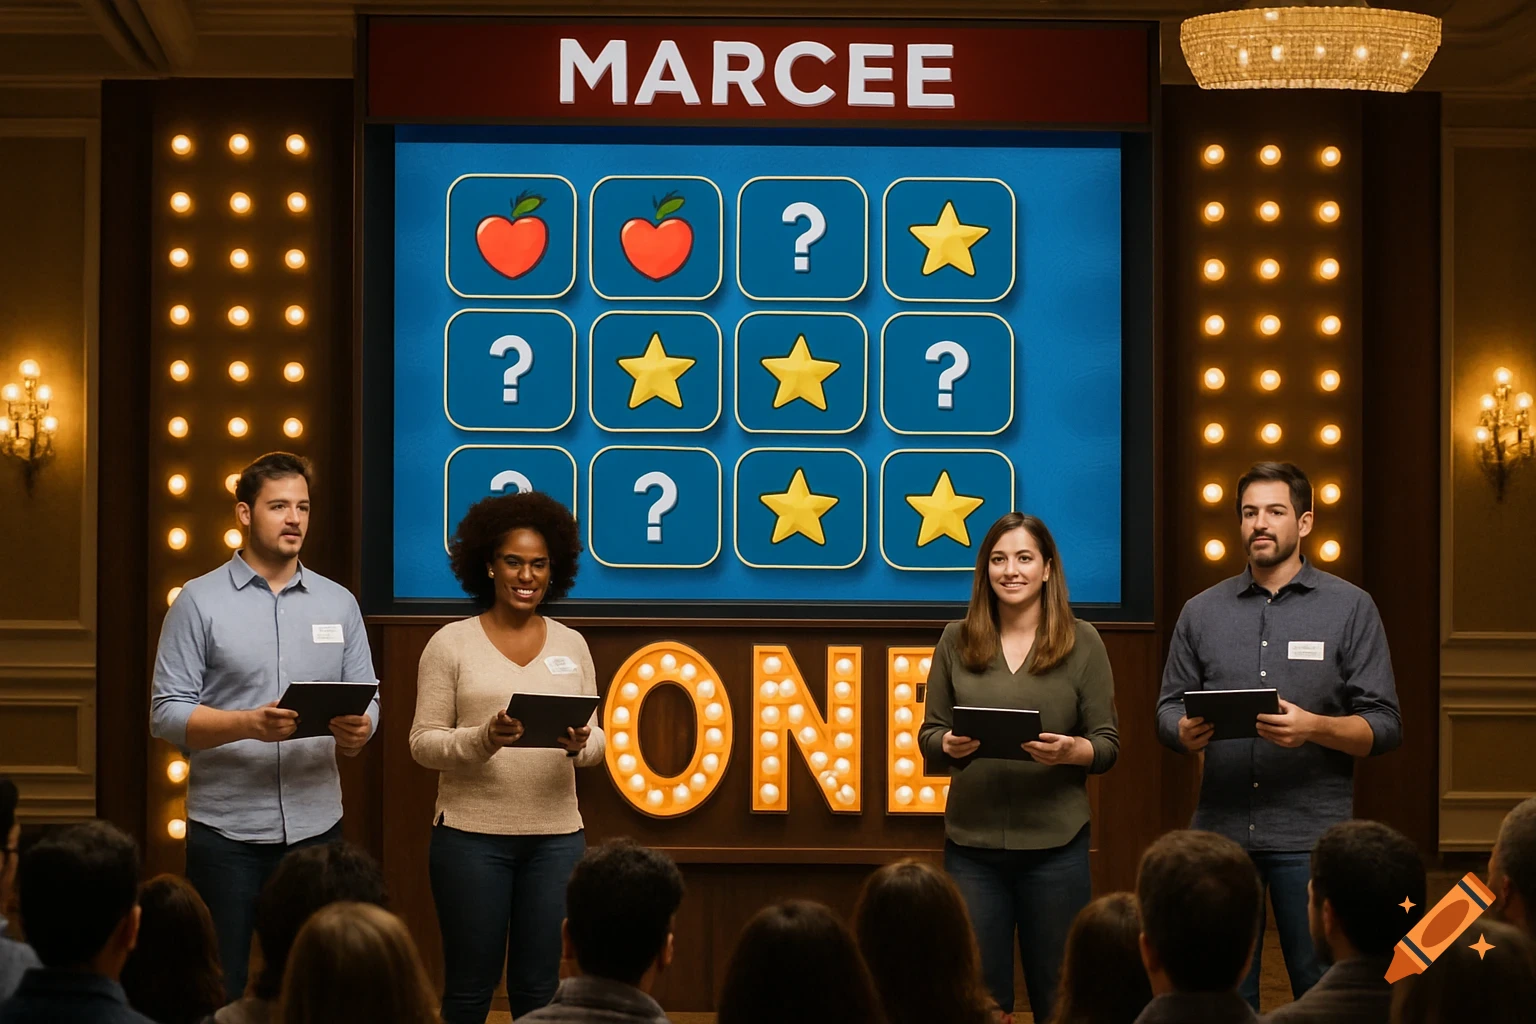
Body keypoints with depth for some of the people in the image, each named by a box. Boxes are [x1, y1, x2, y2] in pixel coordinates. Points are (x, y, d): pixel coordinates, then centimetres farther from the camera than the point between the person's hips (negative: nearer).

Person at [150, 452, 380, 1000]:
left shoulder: (339, 603, 11)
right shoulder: (200, 601, 0)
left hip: (315, 827, 3)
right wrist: (249, 724, -22)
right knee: (217, 991, 2)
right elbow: (167, 713, -6)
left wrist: (357, 731, -15)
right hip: (225, 831, -3)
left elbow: (368, 703, 9)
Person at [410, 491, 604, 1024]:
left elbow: (596, 741, 9)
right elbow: (423, 742, -3)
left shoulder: (571, 645, 8)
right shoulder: (451, 643, -2)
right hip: (471, 834, -3)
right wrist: (482, 739, -21)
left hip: (556, 835, 3)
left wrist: (580, 744, -14)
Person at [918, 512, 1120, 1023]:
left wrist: (1071, 751, -20)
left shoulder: (1082, 642, 1)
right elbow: (928, 735, 8)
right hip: (972, 844, 1)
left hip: (1055, 845, -1)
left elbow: (1108, 746, 1)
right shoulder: (956, 641, 5)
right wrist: (949, 745, -14)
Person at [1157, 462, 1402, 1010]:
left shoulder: (1350, 608, 4)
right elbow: (1168, 708, 13)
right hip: (1221, 827, 3)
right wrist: (1185, 731, -11)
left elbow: (1383, 727, 0)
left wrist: (1314, 727, -19)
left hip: (1311, 835, -3)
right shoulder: (1202, 611, 13)